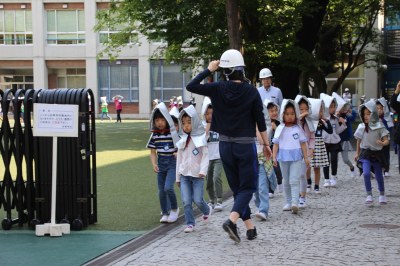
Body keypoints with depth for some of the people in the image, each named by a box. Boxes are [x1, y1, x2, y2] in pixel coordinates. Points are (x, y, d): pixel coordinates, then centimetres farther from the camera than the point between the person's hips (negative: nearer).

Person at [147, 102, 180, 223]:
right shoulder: (155, 135, 2)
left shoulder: (173, 133, -10)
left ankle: (174, 209, 6)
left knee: (168, 187, -18)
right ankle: (165, 214, 24)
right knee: (161, 191, 8)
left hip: (173, 163, -5)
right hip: (161, 164, 5)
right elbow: (153, 152, 9)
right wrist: (154, 164, -3)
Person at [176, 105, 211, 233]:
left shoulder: (200, 139, -5)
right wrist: (178, 177, 14)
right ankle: (190, 223, 4)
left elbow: (205, 156, -9)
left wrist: (203, 170, -24)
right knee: (186, 201, -5)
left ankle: (207, 210, 28)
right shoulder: (182, 141, 8)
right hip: (184, 174, 4)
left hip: (197, 175, -3)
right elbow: (179, 159, 14)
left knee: (197, 200, -4)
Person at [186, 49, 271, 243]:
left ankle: (250, 227, 15)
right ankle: (232, 220, -17)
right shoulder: (251, 91, -9)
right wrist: (266, 143, 6)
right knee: (248, 186, 5)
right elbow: (260, 120, -4)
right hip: (246, 145, -3)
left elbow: (191, 86, -3)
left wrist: (209, 69, 2)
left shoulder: (218, 89, -7)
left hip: (225, 145, 3)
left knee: (237, 187, 14)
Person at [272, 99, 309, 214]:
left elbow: (303, 143, 6)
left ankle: (295, 203, -17)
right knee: (286, 181, 11)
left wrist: (306, 157, 3)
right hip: (283, 157, 2)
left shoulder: (298, 129, 3)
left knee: (294, 180, -11)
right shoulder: (280, 129, 4)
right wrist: (274, 157, -4)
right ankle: (288, 202, 21)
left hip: (296, 158, -2)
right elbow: (276, 144, 4)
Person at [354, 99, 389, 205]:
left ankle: (382, 194, 32)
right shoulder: (361, 127, -2)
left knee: (378, 175, 11)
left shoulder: (379, 127, -10)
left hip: (377, 153, -1)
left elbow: (386, 140, -13)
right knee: (366, 173, -19)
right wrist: (357, 153, 15)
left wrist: (382, 143, -35)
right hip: (365, 153, 1)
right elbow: (359, 141, 11)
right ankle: (369, 195, -10)